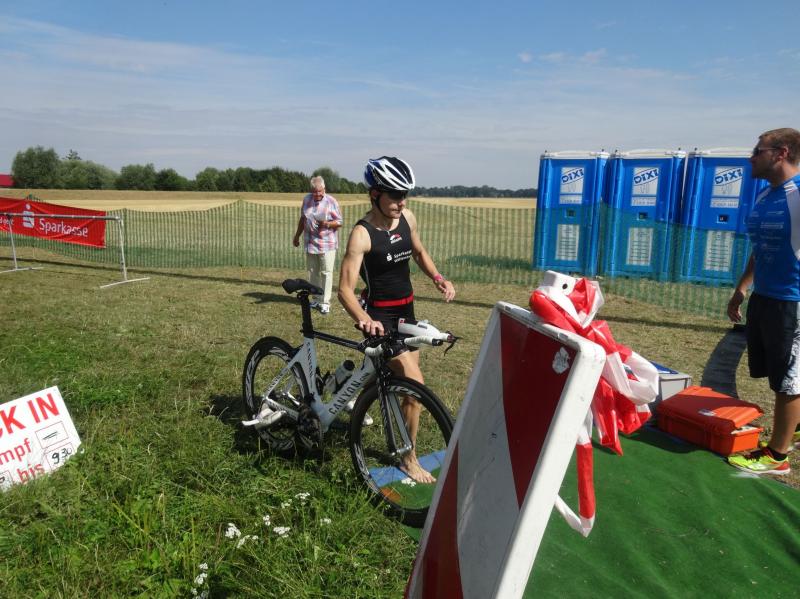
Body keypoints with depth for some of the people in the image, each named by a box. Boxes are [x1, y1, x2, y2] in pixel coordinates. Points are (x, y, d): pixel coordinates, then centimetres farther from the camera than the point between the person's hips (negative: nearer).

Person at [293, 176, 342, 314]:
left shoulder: (331, 201, -7)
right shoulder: (306, 200, 7)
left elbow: (339, 222, -4)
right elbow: (302, 219, 18)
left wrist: (326, 224, -22)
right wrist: (297, 236, 21)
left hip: (327, 244, -5)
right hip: (310, 243, 5)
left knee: (326, 273, -5)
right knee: (313, 272, 11)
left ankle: (325, 302, -1)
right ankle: (316, 299, 23)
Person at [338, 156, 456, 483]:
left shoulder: (407, 218, -2)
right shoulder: (362, 234, -21)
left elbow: (419, 252, 17)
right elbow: (345, 289, -25)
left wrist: (438, 278, 0)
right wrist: (363, 319, -43)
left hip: (406, 309, 7)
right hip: (379, 315, -7)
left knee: (406, 378, 17)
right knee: (416, 386, -13)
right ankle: (409, 458, 6)